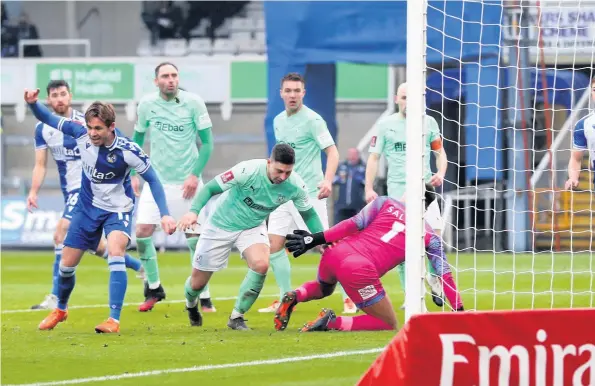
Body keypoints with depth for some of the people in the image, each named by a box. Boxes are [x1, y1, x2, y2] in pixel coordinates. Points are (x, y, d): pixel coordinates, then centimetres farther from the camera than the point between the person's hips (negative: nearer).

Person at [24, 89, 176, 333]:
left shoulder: (128, 151, -25)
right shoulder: (81, 134, -17)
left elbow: (152, 179, -14)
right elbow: (50, 120, -6)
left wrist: (164, 214, -20)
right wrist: (33, 104, -26)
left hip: (118, 209, -4)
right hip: (87, 207, 4)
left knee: (115, 253, -29)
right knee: (67, 264, 8)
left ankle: (114, 321, -28)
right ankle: (60, 310, 37)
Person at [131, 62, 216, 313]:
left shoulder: (193, 103, -8)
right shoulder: (147, 104, 0)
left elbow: (207, 142, -4)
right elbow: (137, 139, 14)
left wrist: (195, 174, -13)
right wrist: (134, 173, 8)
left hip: (186, 181, -2)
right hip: (156, 179, 2)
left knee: (194, 236, -3)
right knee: (142, 231, -8)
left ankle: (204, 297, 9)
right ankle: (153, 287, 13)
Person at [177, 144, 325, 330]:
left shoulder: (296, 186, -21)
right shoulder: (248, 171, -32)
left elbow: (308, 214, -1)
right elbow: (211, 188, -24)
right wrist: (194, 211, -38)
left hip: (253, 227, 2)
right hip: (221, 225, -2)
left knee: (261, 264, -28)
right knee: (198, 283, 6)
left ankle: (237, 317, -8)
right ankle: (191, 305, 46)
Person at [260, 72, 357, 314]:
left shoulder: (312, 120, -9)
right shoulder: (278, 121, 12)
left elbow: (332, 151, -13)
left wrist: (328, 180, -28)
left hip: (309, 192, -7)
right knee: (274, 246, 2)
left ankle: (349, 297, -1)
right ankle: (286, 299, 12)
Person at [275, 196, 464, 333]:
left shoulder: (384, 203, 16)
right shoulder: (429, 237, 13)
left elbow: (354, 224, 3)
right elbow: (445, 275, 12)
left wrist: (316, 239, 2)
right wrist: (459, 310, 19)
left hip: (336, 252, 5)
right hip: (359, 271, -5)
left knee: (324, 288, 41)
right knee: (389, 325, 13)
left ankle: (295, 296, 5)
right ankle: (332, 322, -8)